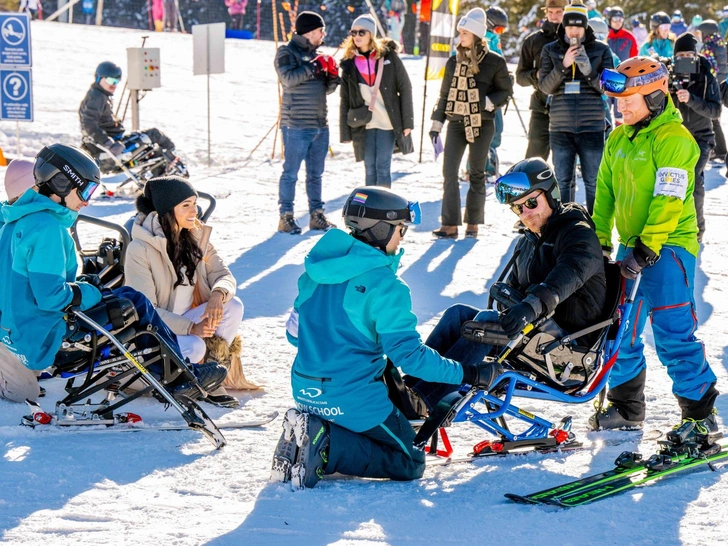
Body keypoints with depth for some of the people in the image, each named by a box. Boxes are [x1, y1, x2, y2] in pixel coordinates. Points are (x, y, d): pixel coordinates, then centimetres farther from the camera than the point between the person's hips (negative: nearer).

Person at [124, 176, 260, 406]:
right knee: (194, 348, -35)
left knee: (233, 306, -18)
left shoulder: (195, 236, 2)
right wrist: (191, 328, -31)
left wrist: (218, 294, -27)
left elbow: (224, 275, -1)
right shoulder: (140, 249, -19)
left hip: (186, 319, 7)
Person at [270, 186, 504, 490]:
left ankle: (304, 436, 0)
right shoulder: (383, 286, -17)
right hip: (353, 398, -7)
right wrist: (468, 373, -12)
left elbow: (294, 333, 13)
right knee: (410, 464, 7)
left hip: (306, 393, 8)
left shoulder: (316, 269, 5)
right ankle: (326, 445, -14)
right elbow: (409, 354, -19)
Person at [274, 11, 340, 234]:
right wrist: (314, 66, -19)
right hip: (296, 125, -7)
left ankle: (317, 215, 17)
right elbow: (289, 78, -21)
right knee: (291, 172, -4)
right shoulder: (287, 53, -4)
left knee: (315, 174, 12)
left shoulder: (315, 55, 17)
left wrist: (332, 75, 0)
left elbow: (327, 89, 20)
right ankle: (286, 216, -1)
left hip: (320, 125, 7)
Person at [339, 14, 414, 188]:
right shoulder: (349, 64, 5)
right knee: (370, 168, 6)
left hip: (388, 123, -2)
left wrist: (407, 121, -5)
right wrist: (345, 132, 2)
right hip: (364, 125, 2)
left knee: (382, 166, -5)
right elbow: (345, 101, 6)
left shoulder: (388, 56, -2)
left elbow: (405, 88, -1)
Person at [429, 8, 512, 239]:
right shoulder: (454, 62, 9)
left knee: (477, 174, 6)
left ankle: (473, 224, 15)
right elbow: (444, 95, 15)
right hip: (456, 123, 3)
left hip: (482, 124, -3)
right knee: (449, 171, -7)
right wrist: (436, 123, 10)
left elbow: (506, 91, 3)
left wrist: (488, 102, -14)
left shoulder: (494, 62, -3)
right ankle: (450, 225, -8)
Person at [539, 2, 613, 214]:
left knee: (593, 182, 2)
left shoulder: (601, 50, 3)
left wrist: (589, 71, -18)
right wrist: (563, 65, -17)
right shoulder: (551, 50, 6)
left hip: (592, 127, -1)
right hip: (561, 127, 1)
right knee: (563, 182, 6)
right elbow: (545, 86, -2)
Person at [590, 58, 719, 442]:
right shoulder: (618, 139, 12)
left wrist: (647, 248, -23)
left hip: (668, 247, -8)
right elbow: (606, 191, 18)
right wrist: (600, 239, 14)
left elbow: (668, 200, -19)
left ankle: (700, 412, 0)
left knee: (673, 334, -10)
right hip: (631, 246, 8)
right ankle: (626, 408, 24)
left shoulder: (674, 138, -13)